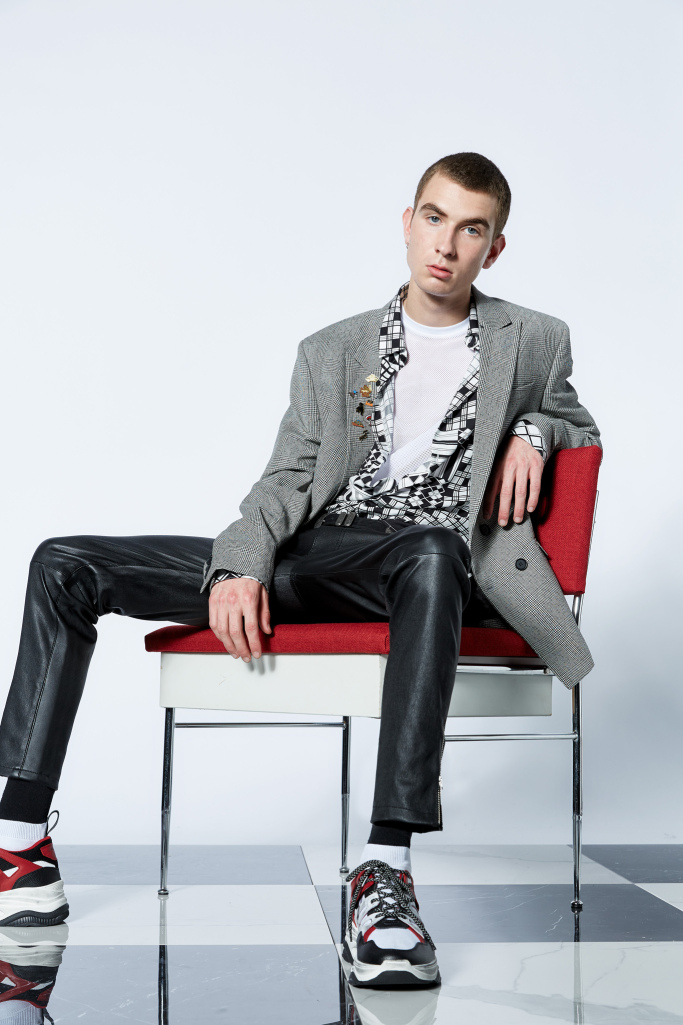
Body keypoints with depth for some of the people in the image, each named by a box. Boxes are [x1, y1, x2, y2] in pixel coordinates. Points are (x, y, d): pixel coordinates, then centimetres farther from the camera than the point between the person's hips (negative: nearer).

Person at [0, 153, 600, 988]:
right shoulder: (330, 353, 19)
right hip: (308, 558, 4)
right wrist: (240, 568, -9)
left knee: (435, 551, -44)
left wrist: (535, 430, 3)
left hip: (427, 563, -3)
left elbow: (584, 431, 28)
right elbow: (286, 482, 11)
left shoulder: (536, 342, 15)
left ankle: (386, 872, -44)